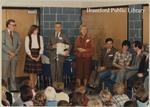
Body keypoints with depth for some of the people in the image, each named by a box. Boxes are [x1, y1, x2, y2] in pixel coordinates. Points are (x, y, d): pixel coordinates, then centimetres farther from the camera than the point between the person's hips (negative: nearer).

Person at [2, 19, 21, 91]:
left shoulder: (16, 34, 14)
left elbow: (19, 44, 10)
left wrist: (14, 53, -5)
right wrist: (10, 52, -13)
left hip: (14, 57, 4)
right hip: (5, 56, -4)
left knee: (13, 74, 6)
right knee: (5, 74, -4)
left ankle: (13, 89, 8)